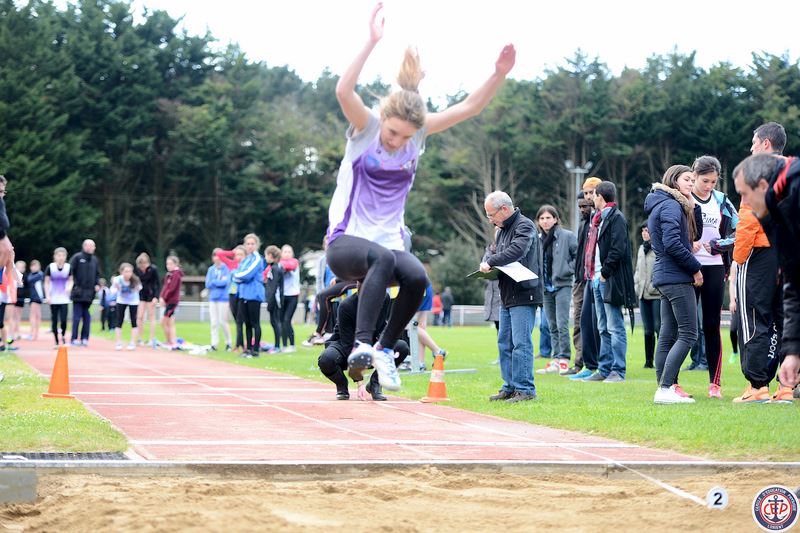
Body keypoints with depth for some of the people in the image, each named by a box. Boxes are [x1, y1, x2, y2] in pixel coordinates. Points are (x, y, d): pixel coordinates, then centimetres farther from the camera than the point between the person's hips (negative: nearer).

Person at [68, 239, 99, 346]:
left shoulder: (94, 259, 13)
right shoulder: (77, 257, -4)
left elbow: (97, 274, 22)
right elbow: (69, 270, -8)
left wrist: (97, 284, 7)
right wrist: (73, 282, -16)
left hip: (89, 292, 5)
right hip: (78, 292, -5)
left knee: (87, 317, 7)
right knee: (77, 316, -6)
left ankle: (84, 338, 11)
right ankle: (74, 339, -3)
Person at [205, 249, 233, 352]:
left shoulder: (226, 268, -4)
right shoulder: (211, 269, 11)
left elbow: (225, 282, -15)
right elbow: (207, 284, 5)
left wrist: (213, 282, -5)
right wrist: (219, 281, -9)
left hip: (223, 298, -5)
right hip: (213, 298, 5)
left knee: (223, 322, -2)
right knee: (214, 322, 4)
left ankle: (228, 343, 11)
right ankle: (214, 344, 6)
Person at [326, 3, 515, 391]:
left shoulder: (419, 133, 3)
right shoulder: (365, 127, -8)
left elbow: (470, 107, 0)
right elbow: (343, 91, -28)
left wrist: (498, 75, -15)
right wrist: (372, 42, -36)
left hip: (389, 242, 4)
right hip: (346, 240, -4)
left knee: (417, 278, -28)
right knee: (383, 258, -38)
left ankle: (385, 348, -6)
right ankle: (361, 344, -39)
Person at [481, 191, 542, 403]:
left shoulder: (524, 226, -10)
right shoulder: (501, 230, 18)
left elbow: (516, 250, -26)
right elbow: (493, 251, 22)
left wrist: (491, 262, -21)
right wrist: (486, 262, -1)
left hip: (524, 295, -10)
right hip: (507, 296, 10)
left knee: (521, 343, -10)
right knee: (504, 343, 12)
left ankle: (525, 389, -8)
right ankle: (510, 387, 18)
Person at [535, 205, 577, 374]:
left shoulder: (567, 236, -6)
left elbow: (579, 256, -5)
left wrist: (568, 270, -10)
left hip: (562, 286, -6)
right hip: (546, 288, 6)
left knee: (562, 324, -11)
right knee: (552, 326, 9)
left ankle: (564, 360, -8)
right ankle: (556, 360, 13)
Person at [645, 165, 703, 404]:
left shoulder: (664, 205, 20)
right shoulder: (670, 205, -11)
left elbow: (695, 234, 19)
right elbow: (672, 244, -21)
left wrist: (692, 205, 8)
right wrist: (695, 268, -12)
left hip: (665, 277, 10)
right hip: (677, 277, -10)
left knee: (668, 335, 8)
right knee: (688, 334, -10)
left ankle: (665, 387, 9)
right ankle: (666, 388, -15)